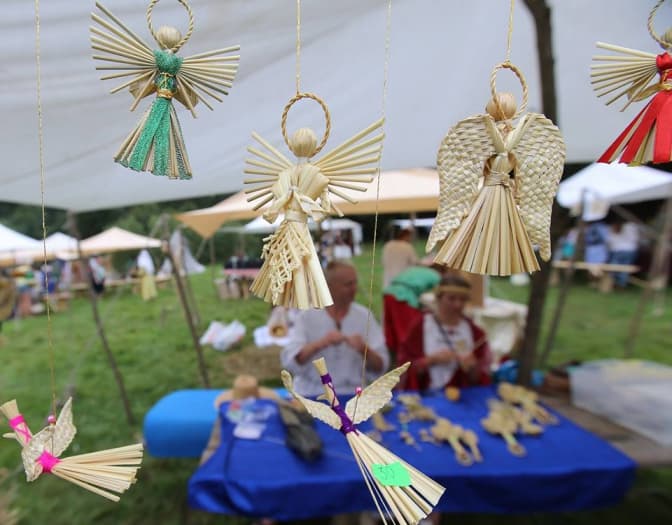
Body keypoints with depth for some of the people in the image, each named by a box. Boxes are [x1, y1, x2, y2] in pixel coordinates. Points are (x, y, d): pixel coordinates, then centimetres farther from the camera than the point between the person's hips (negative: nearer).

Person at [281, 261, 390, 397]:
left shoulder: (365, 316, -1)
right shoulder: (307, 316, -4)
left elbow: (380, 368, -1)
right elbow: (289, 362, -12)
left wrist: (364, 350, -21)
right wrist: (320, 344, -26)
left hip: (351, 395, 1)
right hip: (311, 395, -1)